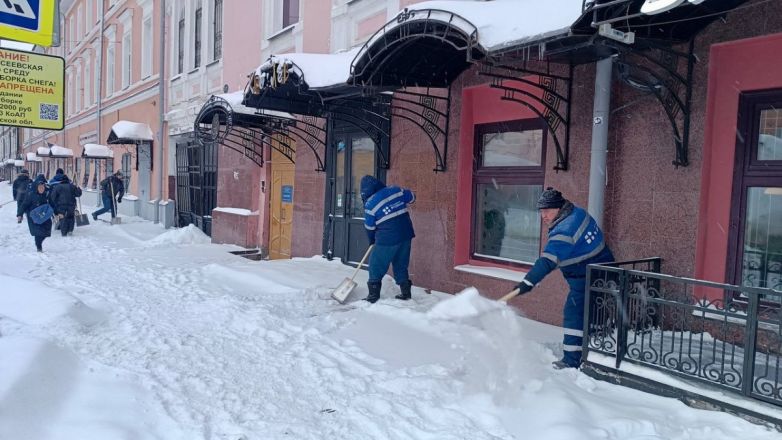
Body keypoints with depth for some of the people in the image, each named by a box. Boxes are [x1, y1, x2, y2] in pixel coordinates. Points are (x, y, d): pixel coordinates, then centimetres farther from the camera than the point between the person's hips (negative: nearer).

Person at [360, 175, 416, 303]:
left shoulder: (370, 204, -8)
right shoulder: (395, 190, 1)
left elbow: (369, 227, 3)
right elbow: (411, 197, 16)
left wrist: (372, 240, 21)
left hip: (387, 239, -5)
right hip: (406, 235, 5)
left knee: (376, 265, 10)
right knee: (401, 265, 19)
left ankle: (373, 294, 13)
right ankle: (406, 292, 23)